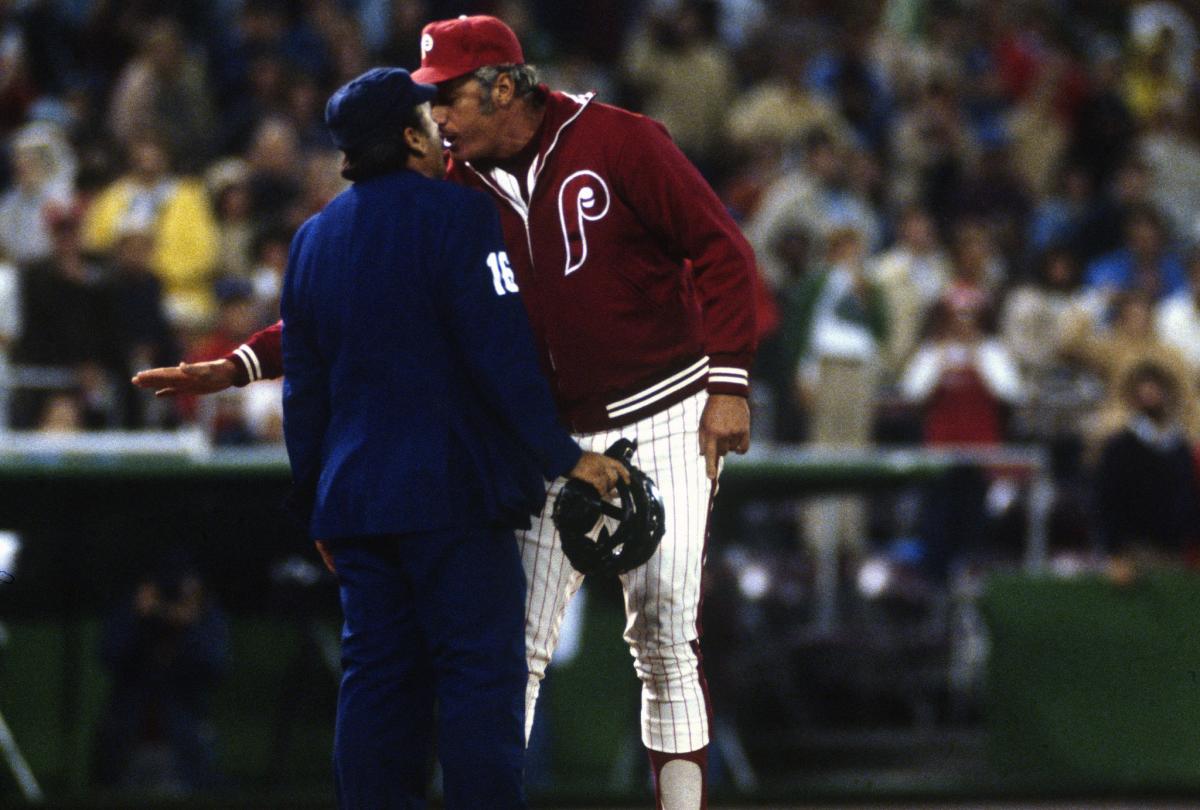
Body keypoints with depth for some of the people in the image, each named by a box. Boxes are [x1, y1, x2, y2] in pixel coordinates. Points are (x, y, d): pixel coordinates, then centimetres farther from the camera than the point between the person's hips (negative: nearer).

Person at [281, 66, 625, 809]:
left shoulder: (313, 238, 14)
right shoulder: (457, 214, -7)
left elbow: (304, 386, 17)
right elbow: (503, 356, -14)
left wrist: (316, 505, 23)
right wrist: (563, 456, -9)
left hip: (353, 497, 7)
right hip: (452, 495, -7)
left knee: (377, 673, 8)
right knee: (479, 671, -6)